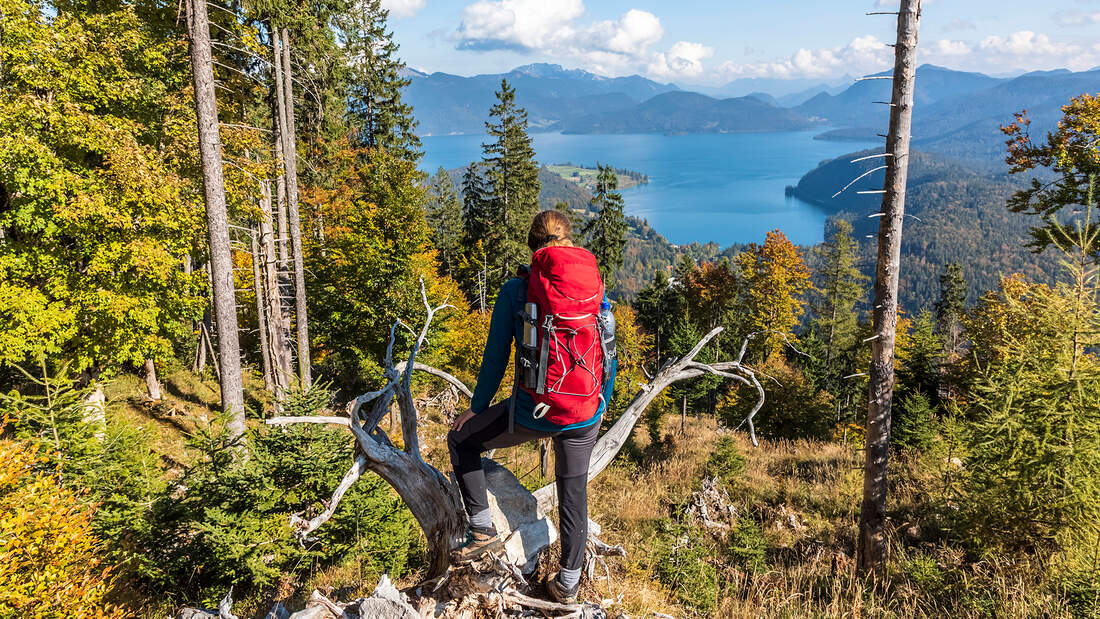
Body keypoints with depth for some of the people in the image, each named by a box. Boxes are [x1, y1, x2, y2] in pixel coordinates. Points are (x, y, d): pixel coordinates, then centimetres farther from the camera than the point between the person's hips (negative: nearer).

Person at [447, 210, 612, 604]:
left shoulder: (514, 291, -9)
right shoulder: (594, 289, -1)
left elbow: (496, 357, -4)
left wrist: (477, 407, 11)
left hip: (532, 413, -3)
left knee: (461, 440, 21)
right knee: (574, 493, 22)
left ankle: (483, 530, 19)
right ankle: (568, 583, 36)